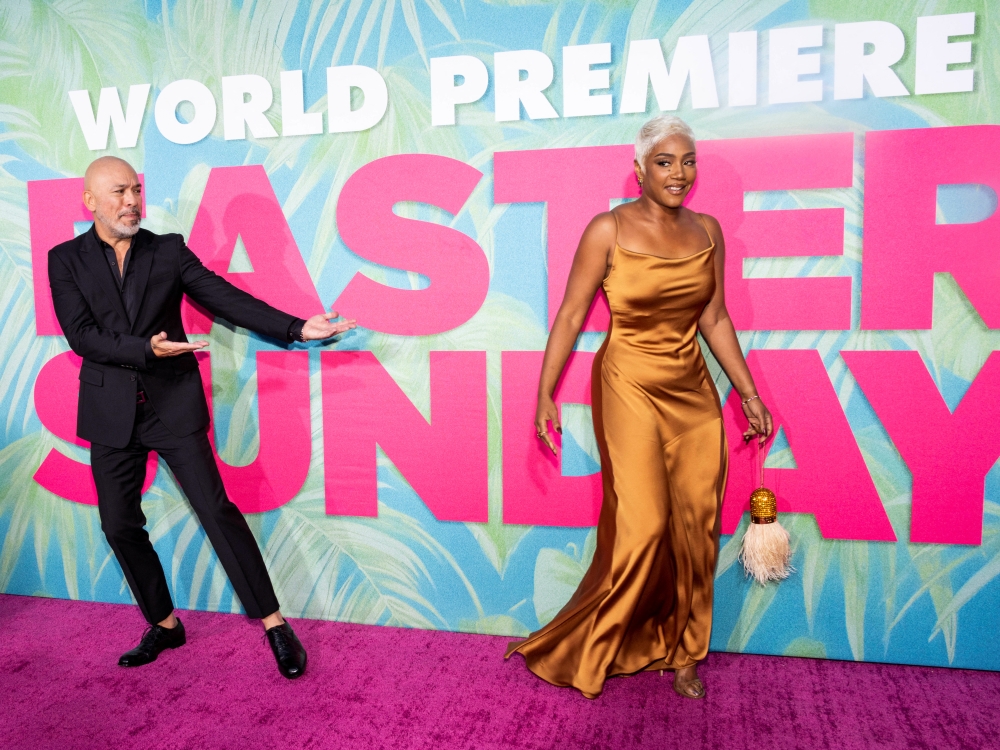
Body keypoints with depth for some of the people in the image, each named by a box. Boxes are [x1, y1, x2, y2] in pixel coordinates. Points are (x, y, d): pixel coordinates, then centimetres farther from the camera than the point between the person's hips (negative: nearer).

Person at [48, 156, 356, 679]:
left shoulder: (169, 250, 4)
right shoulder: (66, 260, 4)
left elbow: (226, 298, -3)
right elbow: (81, 335, -7)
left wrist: (296, 328, -13)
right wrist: (147, 349, -21)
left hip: (173, 404, -2)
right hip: (112, 411, 2)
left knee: (217, 510, -6)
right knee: (120, 526, 9)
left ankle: (274, 624, 1)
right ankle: (164, 624, 28)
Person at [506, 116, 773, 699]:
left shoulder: (707, 231, 7)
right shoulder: (609, 230, -7)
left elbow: (715, 318, 12)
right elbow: (571, 315, -6)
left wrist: (749, 393, 12)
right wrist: (546, 393, -9)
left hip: (693, 392, 5)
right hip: (630, 388, -5)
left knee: (696, 527, 6)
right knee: (642, 526, -6)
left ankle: (682, 651, 28)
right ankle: (581, 651, 17)